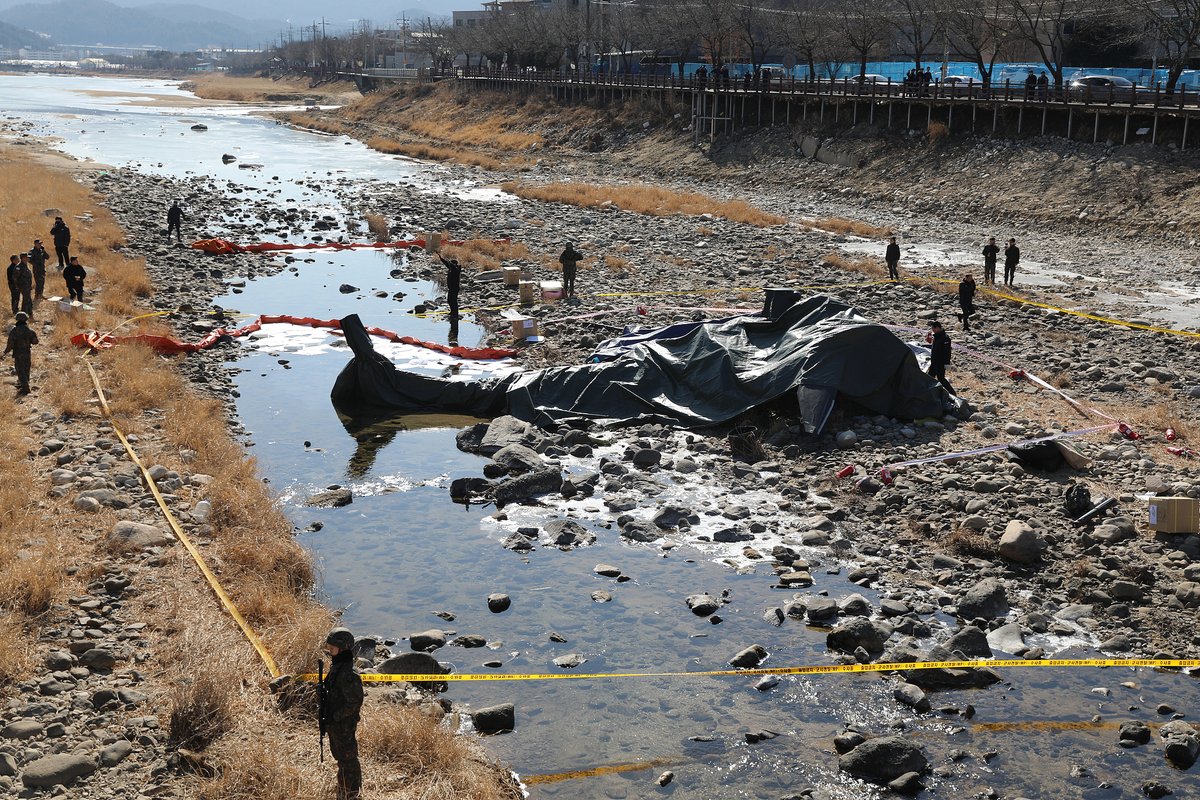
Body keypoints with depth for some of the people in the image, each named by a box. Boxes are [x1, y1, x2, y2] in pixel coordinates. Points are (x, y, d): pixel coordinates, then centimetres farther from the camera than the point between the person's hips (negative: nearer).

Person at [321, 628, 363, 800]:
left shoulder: (348, 674, -25)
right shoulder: (335, 667, 5)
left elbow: (354, 703, -24)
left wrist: (334, 716, -20)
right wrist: (326, 715, 9)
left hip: (344, 724, -10)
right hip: (334, 723, 10)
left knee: (348, 760, 3)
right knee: (340, 757, 21)